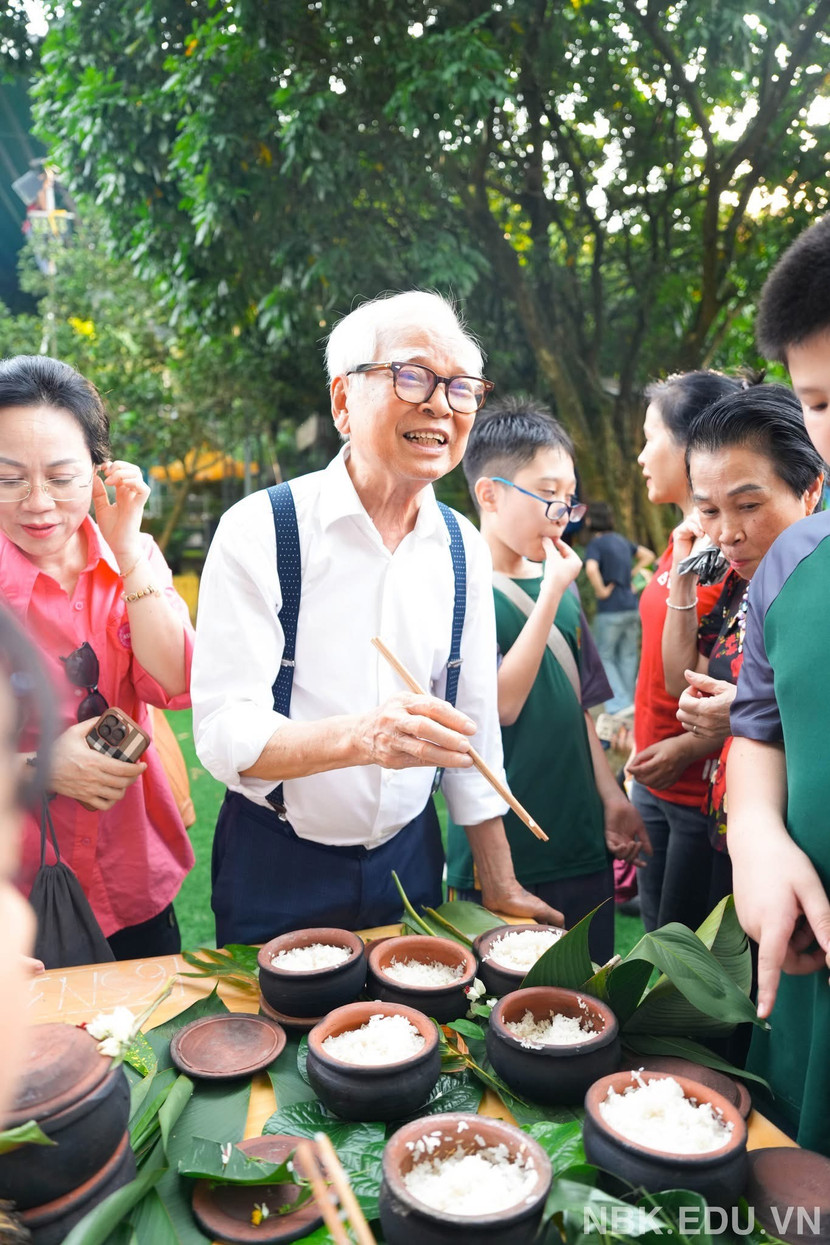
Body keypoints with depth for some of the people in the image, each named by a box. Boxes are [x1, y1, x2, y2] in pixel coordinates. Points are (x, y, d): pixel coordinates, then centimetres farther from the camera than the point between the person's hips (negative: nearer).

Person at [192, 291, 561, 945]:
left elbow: (475, 723, 3)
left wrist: (500, 886, 5)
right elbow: (223, 734, -22)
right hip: (276, 871, -4)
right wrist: (362, 736, -40)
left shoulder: (464, 548, -2)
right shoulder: (259, 532, -17)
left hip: (409, 858, 4)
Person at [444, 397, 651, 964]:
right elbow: (501, 702, -21)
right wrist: (551, 592, -19)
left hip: (581, 840, 6)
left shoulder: (560, 583, 9)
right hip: (500, 851, -6)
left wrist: (611, 795, 8)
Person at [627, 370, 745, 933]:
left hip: (706, 789, -8)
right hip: (657, 782, 8)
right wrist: (645, 747, 15)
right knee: (656, 941, 20)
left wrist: (692, 746, -24)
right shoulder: (684, 540, 8)